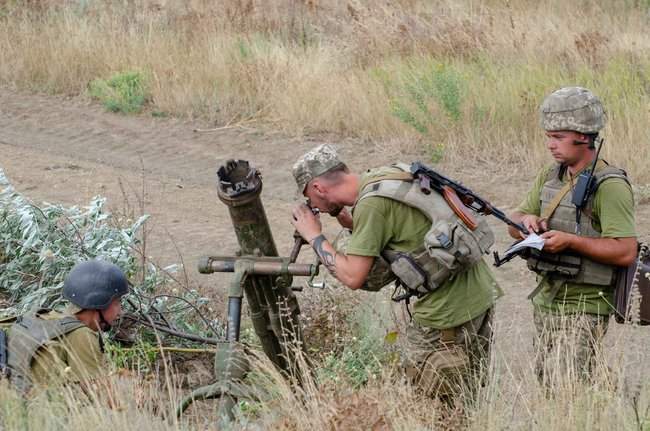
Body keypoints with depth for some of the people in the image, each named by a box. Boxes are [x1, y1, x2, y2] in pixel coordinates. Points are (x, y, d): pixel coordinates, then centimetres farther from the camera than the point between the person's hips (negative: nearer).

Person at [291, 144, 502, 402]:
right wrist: (353, 225, 12)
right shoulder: (386, 176, 10)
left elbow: (353, 277, -16)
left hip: (447, 312, -9)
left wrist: (314, 237, -4)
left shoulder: (371, 204, -16)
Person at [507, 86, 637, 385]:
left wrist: (570, 240, -25)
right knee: (544, 384, 13)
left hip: (582, 308, -8)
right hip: (545, 301, 8)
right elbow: (514, 225, 14)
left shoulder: (610, 186, -15)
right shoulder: (550, 176, 8)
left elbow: (625, 252, -21)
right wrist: (527, 221, -9)